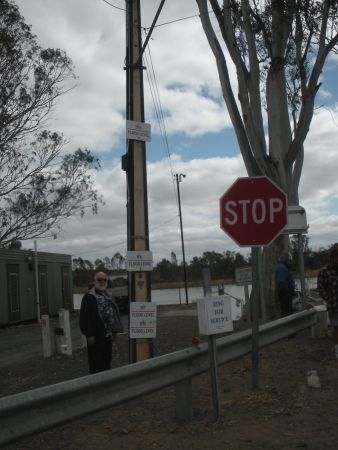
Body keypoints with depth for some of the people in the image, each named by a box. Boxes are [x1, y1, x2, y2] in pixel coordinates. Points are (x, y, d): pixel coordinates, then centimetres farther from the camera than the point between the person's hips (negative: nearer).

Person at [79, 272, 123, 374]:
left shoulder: (108, 296, 15)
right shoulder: (89, 297, -8)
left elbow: (114, 313, 20)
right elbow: (84, 318, -13)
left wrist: (114, 331, 14)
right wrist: (89, 335, -17)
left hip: (107, 335, 7)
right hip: (96, 336, -7)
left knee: (106, 361, 14)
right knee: (96, 364, -2)